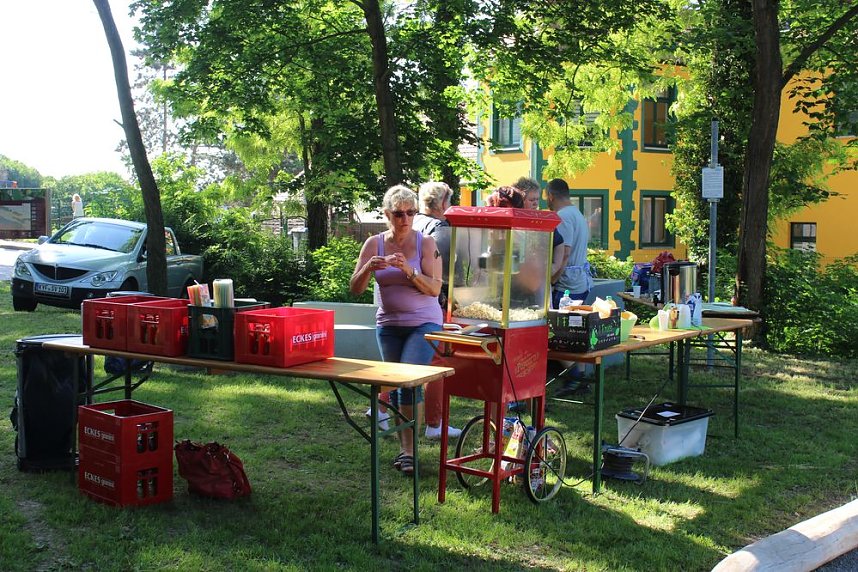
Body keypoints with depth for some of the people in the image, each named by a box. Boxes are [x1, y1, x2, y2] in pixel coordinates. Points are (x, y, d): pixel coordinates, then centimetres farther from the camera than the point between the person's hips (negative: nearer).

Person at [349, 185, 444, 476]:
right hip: (388, 324, 4)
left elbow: (435, 289, -13)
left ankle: (409, 450, -11)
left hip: (424, 323, -4)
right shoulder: (374, 244, 0)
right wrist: (368, 269, -22)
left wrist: (409, 271, -27)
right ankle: (405, 448, 20)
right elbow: (355, 289, -2)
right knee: (394, 385, 8)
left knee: (410, 381, -17)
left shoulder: (426, 243, -7)